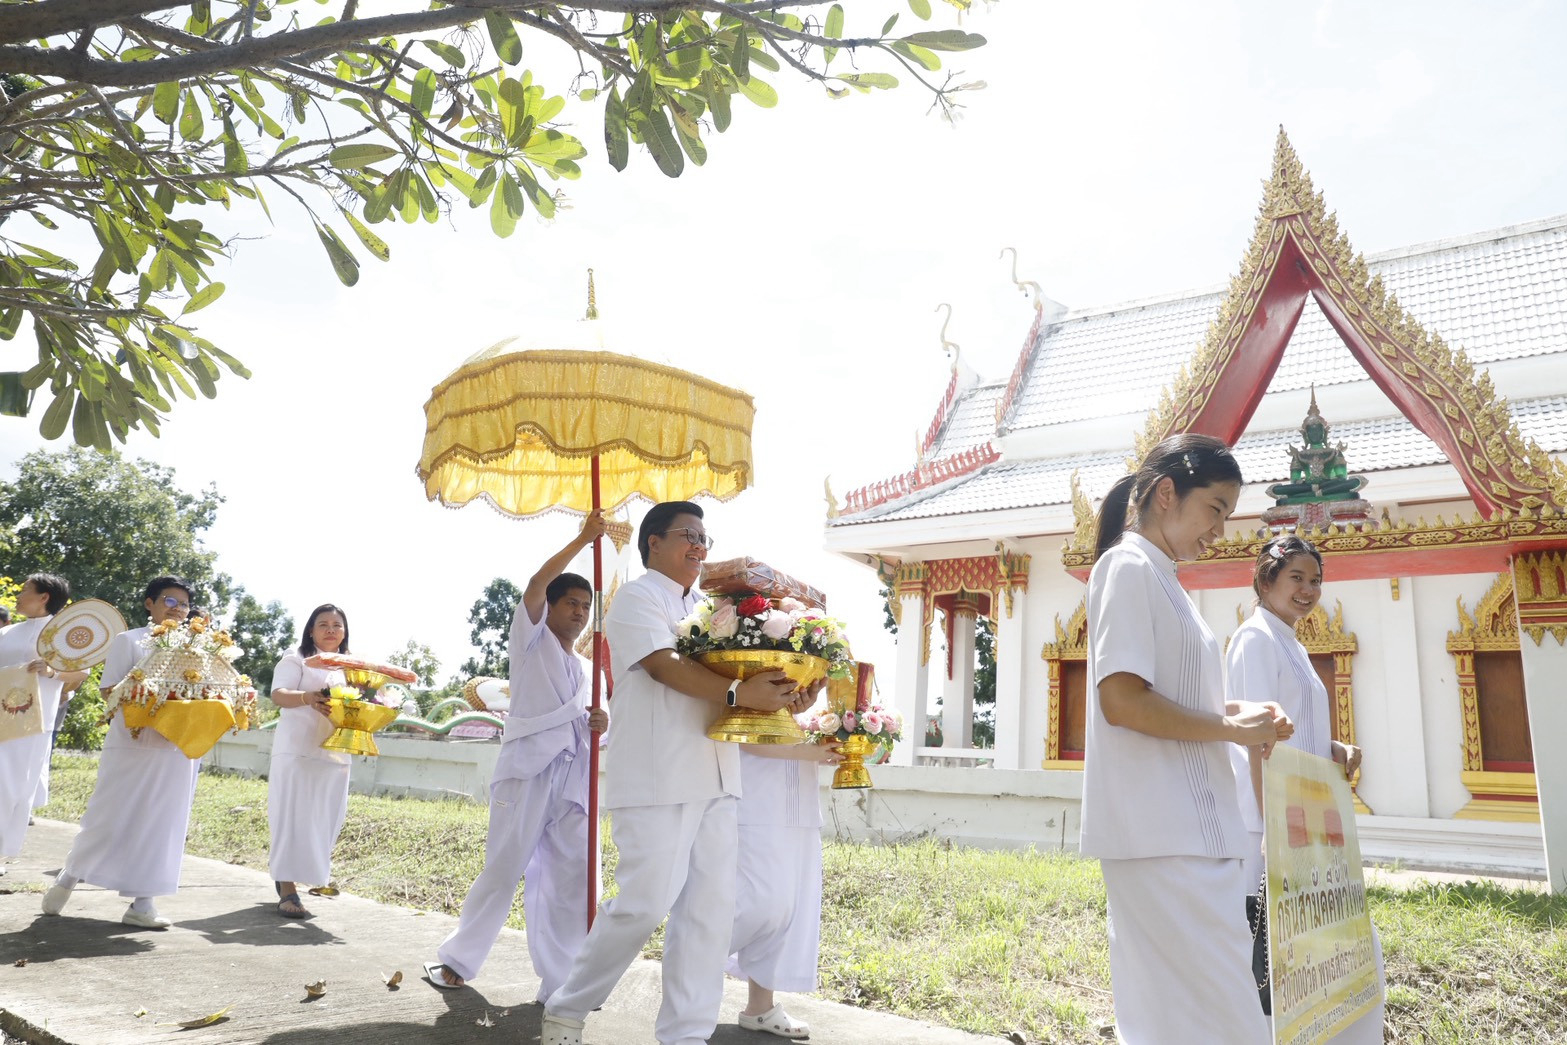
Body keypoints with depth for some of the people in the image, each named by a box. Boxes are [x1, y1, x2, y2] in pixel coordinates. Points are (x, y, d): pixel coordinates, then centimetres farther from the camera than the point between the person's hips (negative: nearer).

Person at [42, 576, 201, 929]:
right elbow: (109, 689, -3)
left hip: (176, 751, 3)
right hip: (131, 745, -3)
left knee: (159, 825, 3)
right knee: (110, 819, 3)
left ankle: (141, 902, 8)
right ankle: (67, 878, 28)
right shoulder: (129, 641, 2)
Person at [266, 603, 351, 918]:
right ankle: (287, 890, -2)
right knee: (294, 818, -7)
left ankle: (284, 872, 28)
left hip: (335, 754, 5)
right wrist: (307, 698, -36)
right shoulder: (296, 660, 0)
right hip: (297, 750, -5)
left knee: (324, 820, 8)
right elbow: (278, 695, -16)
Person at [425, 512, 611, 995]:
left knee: (572, 874, -1)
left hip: (573, 777, 5)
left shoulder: (586, 670, 24)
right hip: (527, 768, -5)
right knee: (504, 868, -2)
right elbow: (536, 584, -8)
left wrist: (600, 724, 1)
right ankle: (458, 958, 17)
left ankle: (562, 978, 8)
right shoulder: (532, 641, 9)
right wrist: (582, 539, -10)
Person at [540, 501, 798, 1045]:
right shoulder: (637, 598, 0)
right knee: (646, 902, -8)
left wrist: (773, 689, 1)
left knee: (711, 906, 3)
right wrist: (738, 693, -25)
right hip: (656, 776, -7)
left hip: (712, 776, 7)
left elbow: (731, 667, 23)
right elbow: (664, 665, -16)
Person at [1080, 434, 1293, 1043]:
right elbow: (1121, 700, -19)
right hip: (1161, 834, -10)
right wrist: (1230, 728, -9)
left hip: (1188, 828, 10)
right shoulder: (1130, 566, -9)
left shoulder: (1160, 578, 20)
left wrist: (1238, 717, 7)